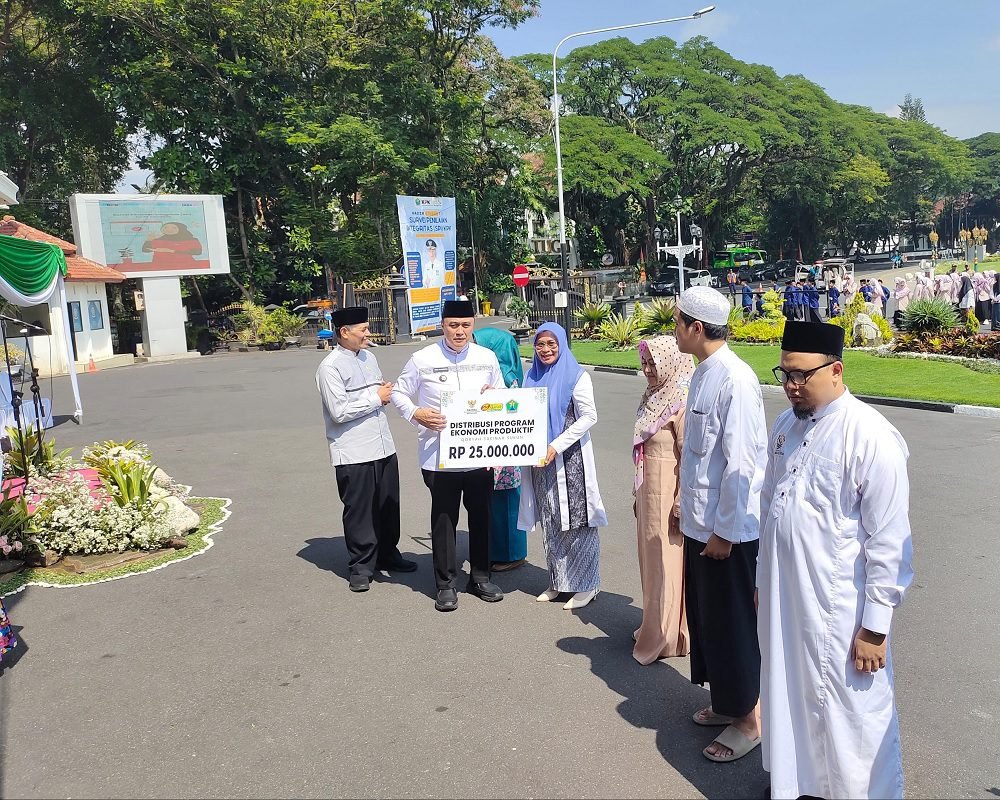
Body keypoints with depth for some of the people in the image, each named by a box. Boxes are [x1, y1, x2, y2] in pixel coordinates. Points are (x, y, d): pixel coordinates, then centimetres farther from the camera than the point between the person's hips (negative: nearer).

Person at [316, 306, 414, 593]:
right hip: (353, 453, -7)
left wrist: (385, 393, 0)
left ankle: (387, 555, 33)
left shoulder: (368, 357, 11)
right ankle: (361, 567, 17)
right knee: (359, 511, 3)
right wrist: (375, 397, -13)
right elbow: (339, 411, -20)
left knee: (388, 505, 16)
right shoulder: (330, 367, -13)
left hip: (383, 447, 7)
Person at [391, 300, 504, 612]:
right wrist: (415, 414, -14)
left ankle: (480, 577, 30)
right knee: (444, 519, 5)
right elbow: (399, 393, 5)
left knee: (481, 516, 13)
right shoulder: (423, 360, -5)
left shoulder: (487, 358, 5)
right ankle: (446, 584, 18)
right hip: (439, 454, -3)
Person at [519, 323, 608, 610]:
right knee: (550, 522, 11)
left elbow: (589, 416, -12)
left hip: (570, 459, -6)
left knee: (576, 521, -1)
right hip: (541, 460, 6)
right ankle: (557, 582, 23)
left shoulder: (577, 376, -7)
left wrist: (556, 447, -17)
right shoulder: (532, 377, 10)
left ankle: (586, 585, 11)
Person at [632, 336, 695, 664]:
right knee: (651, 559, 17)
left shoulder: (682, 404, -18)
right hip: (649, 492, 9)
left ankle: (668, 637, 15)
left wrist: (681, 505, -19)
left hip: (669, 495, -9)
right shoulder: (654, 398, 9)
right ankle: (655, 626, 32)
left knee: (668, 563, 2)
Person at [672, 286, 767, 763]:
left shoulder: (735, 380, -22)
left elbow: (742, 463, -23)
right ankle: (725, 702, 39)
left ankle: (747, 720, 25)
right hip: (699, 522, 9)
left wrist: (724, 531, -18)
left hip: (727, 529, -9)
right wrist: (690, 508, 15)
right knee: (704, 615, 20)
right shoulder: (703, 374, 6)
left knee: (730, 622, 6)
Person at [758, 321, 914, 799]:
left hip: (838, 614, -7)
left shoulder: (870, 436, -18)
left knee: (849, 720, 9)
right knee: (791, 700, 21)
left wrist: (875, 627, -15)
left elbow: (888, 540, -16)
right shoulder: (786, 426, 5)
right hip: (781, 602, 7)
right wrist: (762, 581, 17)